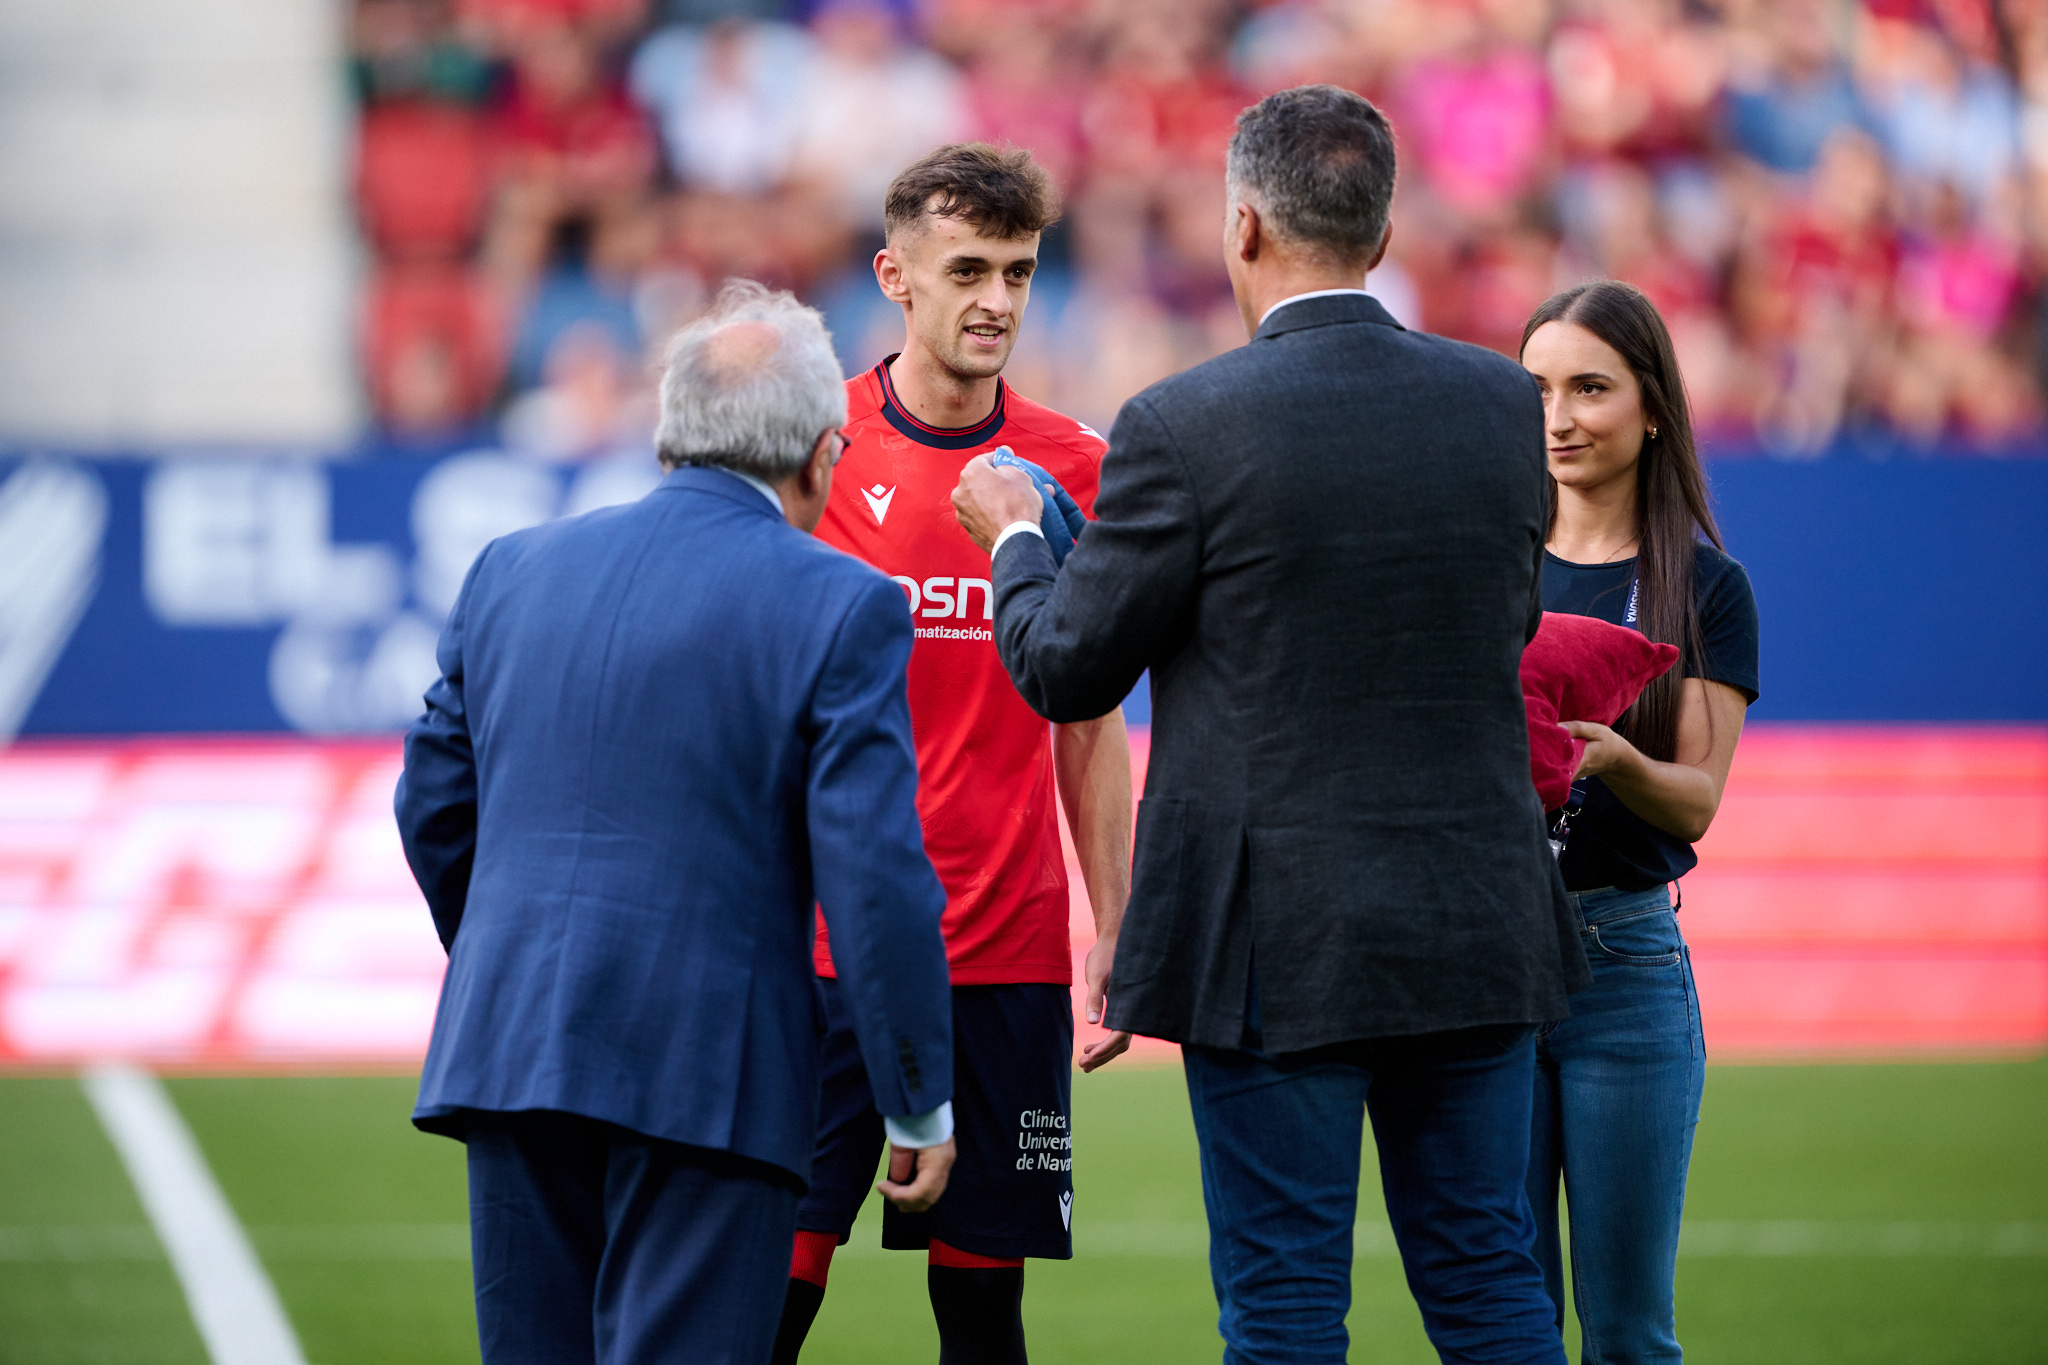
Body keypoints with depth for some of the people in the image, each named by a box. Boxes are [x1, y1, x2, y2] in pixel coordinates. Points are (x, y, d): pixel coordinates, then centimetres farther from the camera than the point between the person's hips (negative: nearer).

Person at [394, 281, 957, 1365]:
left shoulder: (511, 569, 10)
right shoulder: (841, 609, -6)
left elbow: (433, 807, 16)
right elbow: (877, 872, -10)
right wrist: (921, 1107, -2)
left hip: (506, 1059, 5)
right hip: (708, 1074, -5)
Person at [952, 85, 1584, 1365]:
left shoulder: (1185, 428, -13)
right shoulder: (1503, 403, 1)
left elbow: (1067, 671, -5)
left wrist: (1014, 537, 15)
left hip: (1283, 944, -4)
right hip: (1479, 927, 5)